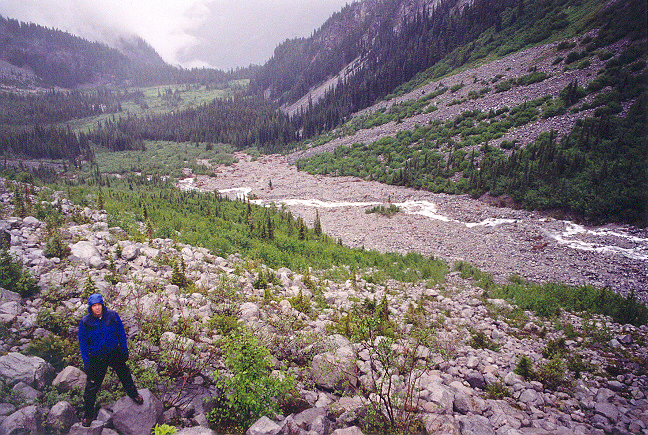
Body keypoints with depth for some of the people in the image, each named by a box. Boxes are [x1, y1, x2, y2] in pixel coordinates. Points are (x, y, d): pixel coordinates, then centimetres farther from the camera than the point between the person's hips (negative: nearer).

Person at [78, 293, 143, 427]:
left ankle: (133, 394, 44)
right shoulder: (85, 322, -13)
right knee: (92, 387, 7)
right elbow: (83, 344, -3)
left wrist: (124, 351, 3)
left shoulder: (112, 316, -11)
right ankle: (88, 414, 29)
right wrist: (86, 363, -5)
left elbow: (121, 334, 1)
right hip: (96, 358, -1)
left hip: (115, 353, 1)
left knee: (125, 375, 16)